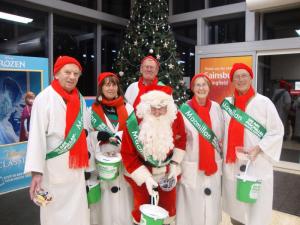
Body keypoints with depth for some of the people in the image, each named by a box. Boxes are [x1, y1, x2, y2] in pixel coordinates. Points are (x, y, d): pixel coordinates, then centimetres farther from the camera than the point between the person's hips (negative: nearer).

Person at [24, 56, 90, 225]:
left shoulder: (80, 99, 7)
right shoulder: (44, 98, -10)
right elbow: (37, 136, -15)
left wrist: (87, 161, 14)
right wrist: (36, 171, -19)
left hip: (76, 166, 5)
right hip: (54, 168, -5)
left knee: (78, 211, 14)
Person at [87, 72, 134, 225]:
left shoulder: (128, 109, 6)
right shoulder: (93, 111, 3)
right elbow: (88, 139, 3)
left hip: (124, 164, 1)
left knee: (123, 203, 4)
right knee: (105, 205, 3)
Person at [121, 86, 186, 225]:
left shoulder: (176, 117, -17)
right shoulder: (134, 121, -25)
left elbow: (181, 140, 3)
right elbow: (127, 154, -18)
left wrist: (175, 164, -3)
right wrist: (145, 177, -21)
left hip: (166, 171, 3)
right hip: (140, 172, -2)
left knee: (168, 207, 17)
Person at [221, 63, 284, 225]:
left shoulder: (264, 102, -5)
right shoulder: (227, 103, 6)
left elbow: (277, 131, -5)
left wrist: (258, 148, -15)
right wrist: (220, 147, 1)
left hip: (257, 165, -3)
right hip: (231, 164, 4)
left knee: (256, 207, 3)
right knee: (235, 207, 17)